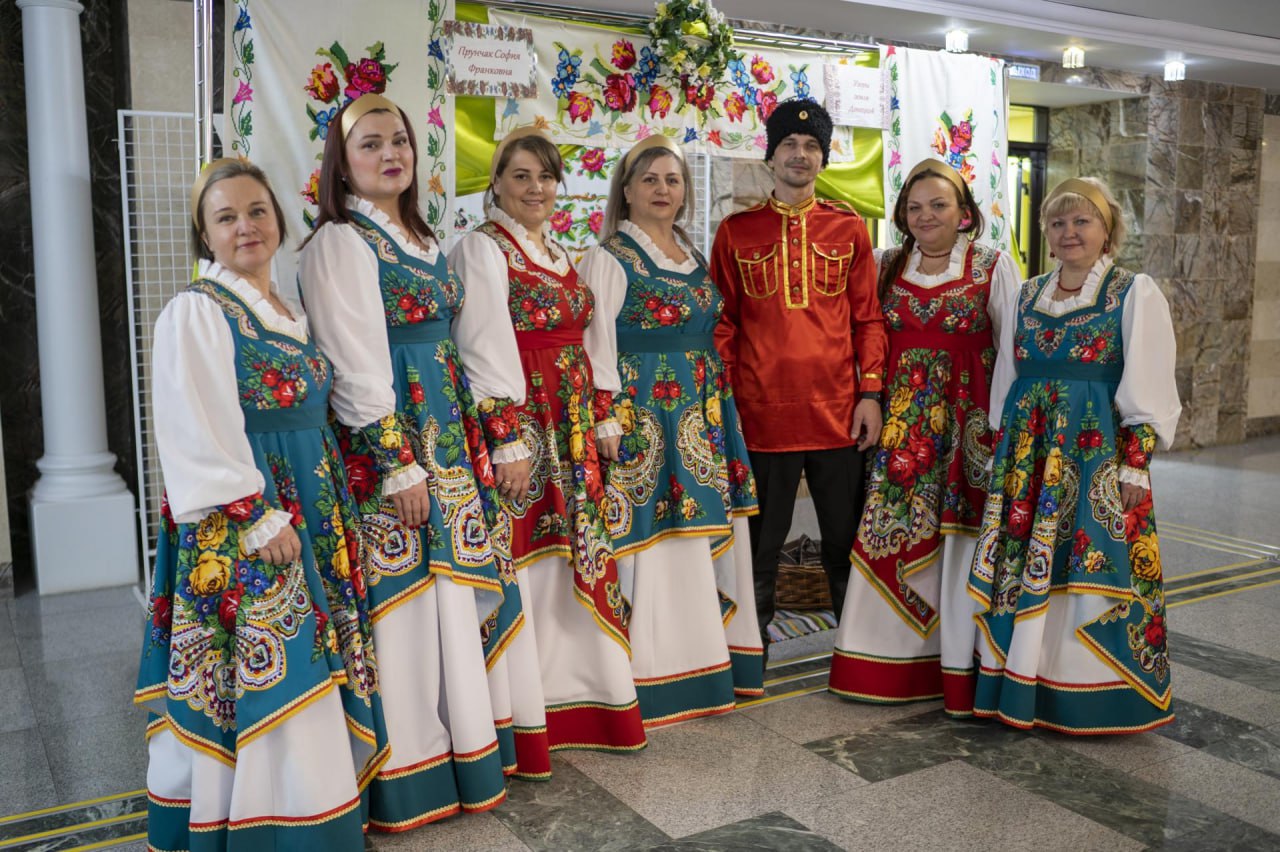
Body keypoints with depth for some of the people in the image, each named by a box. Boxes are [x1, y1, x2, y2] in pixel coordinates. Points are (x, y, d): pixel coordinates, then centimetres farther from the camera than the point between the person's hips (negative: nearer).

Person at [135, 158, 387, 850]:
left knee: (314, 659, 12)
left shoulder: (288, 312, 15)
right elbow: (199, 436, -17)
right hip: (238, 524, -8)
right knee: (266, 675, -4)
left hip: (312, 509, 8)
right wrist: (259, 517, -19)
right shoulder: (195, 312, -9)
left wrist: (326, 509, 14)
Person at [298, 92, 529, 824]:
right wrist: (398, 465, -18)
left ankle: (462, 750, 26)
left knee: (448, 588, 12)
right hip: (387, 437, -8)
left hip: (445, 429, 8)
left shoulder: (423, 240, 16)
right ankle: (407, 772, 12)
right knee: (401, 594, -1)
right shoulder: (339, 243, -8)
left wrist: (471, 444, 16)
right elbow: (356, 366, -15)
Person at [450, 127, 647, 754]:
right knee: (526, 556, -3)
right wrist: (509, 439, -19)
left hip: (573, 428, 8)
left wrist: (595, 420, 14)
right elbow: (486, 350, -13)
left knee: (576, 556, 10)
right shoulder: (482, 250, -5)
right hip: (520, 422, -7)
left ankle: (580, 692, 23)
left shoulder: (558, 254, 18)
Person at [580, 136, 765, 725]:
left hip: (704, 414, 7)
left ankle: (712, 662, 23)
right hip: (644, 416, -7)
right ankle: (656, 678, 6)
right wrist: (607, 419, -18)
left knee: (712, 536, 10)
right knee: (654, 540, -5)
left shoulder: (694, 259, 16)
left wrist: (722, 409, 15)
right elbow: (598, 345, -10)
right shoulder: (609, 257, -4)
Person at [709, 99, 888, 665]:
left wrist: (871, 394, -1)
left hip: (838, 414, 1)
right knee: (759, 549, 9)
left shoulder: (849, 229, 8)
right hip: (761, 415, -1)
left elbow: (868, 319, 7)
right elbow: (723, 324, 5)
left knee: (845, 543, 11)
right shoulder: (736, 231, 6)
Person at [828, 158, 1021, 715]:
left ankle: (960, 669, 13)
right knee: (891, 539, 3)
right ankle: (893, 662, 17)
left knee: (959, 542, -1)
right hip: (900, 421, 3)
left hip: (966, 420, -3)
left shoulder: (994, 267, 0)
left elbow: (1014, 352, -2)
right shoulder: (888, 266, 10)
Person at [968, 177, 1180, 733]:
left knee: (1091, 569, -4)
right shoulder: (1027, 296, 14)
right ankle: (1021, 688, 17)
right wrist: (1003, 452, 12)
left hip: (1097, 450, -5)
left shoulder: (1135, 294, 0)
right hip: (1028, 452, 5)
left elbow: (1149, 390, -5)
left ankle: (1090, 697, 11)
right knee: (1020, 563, 5)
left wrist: (1135, 463, -12)